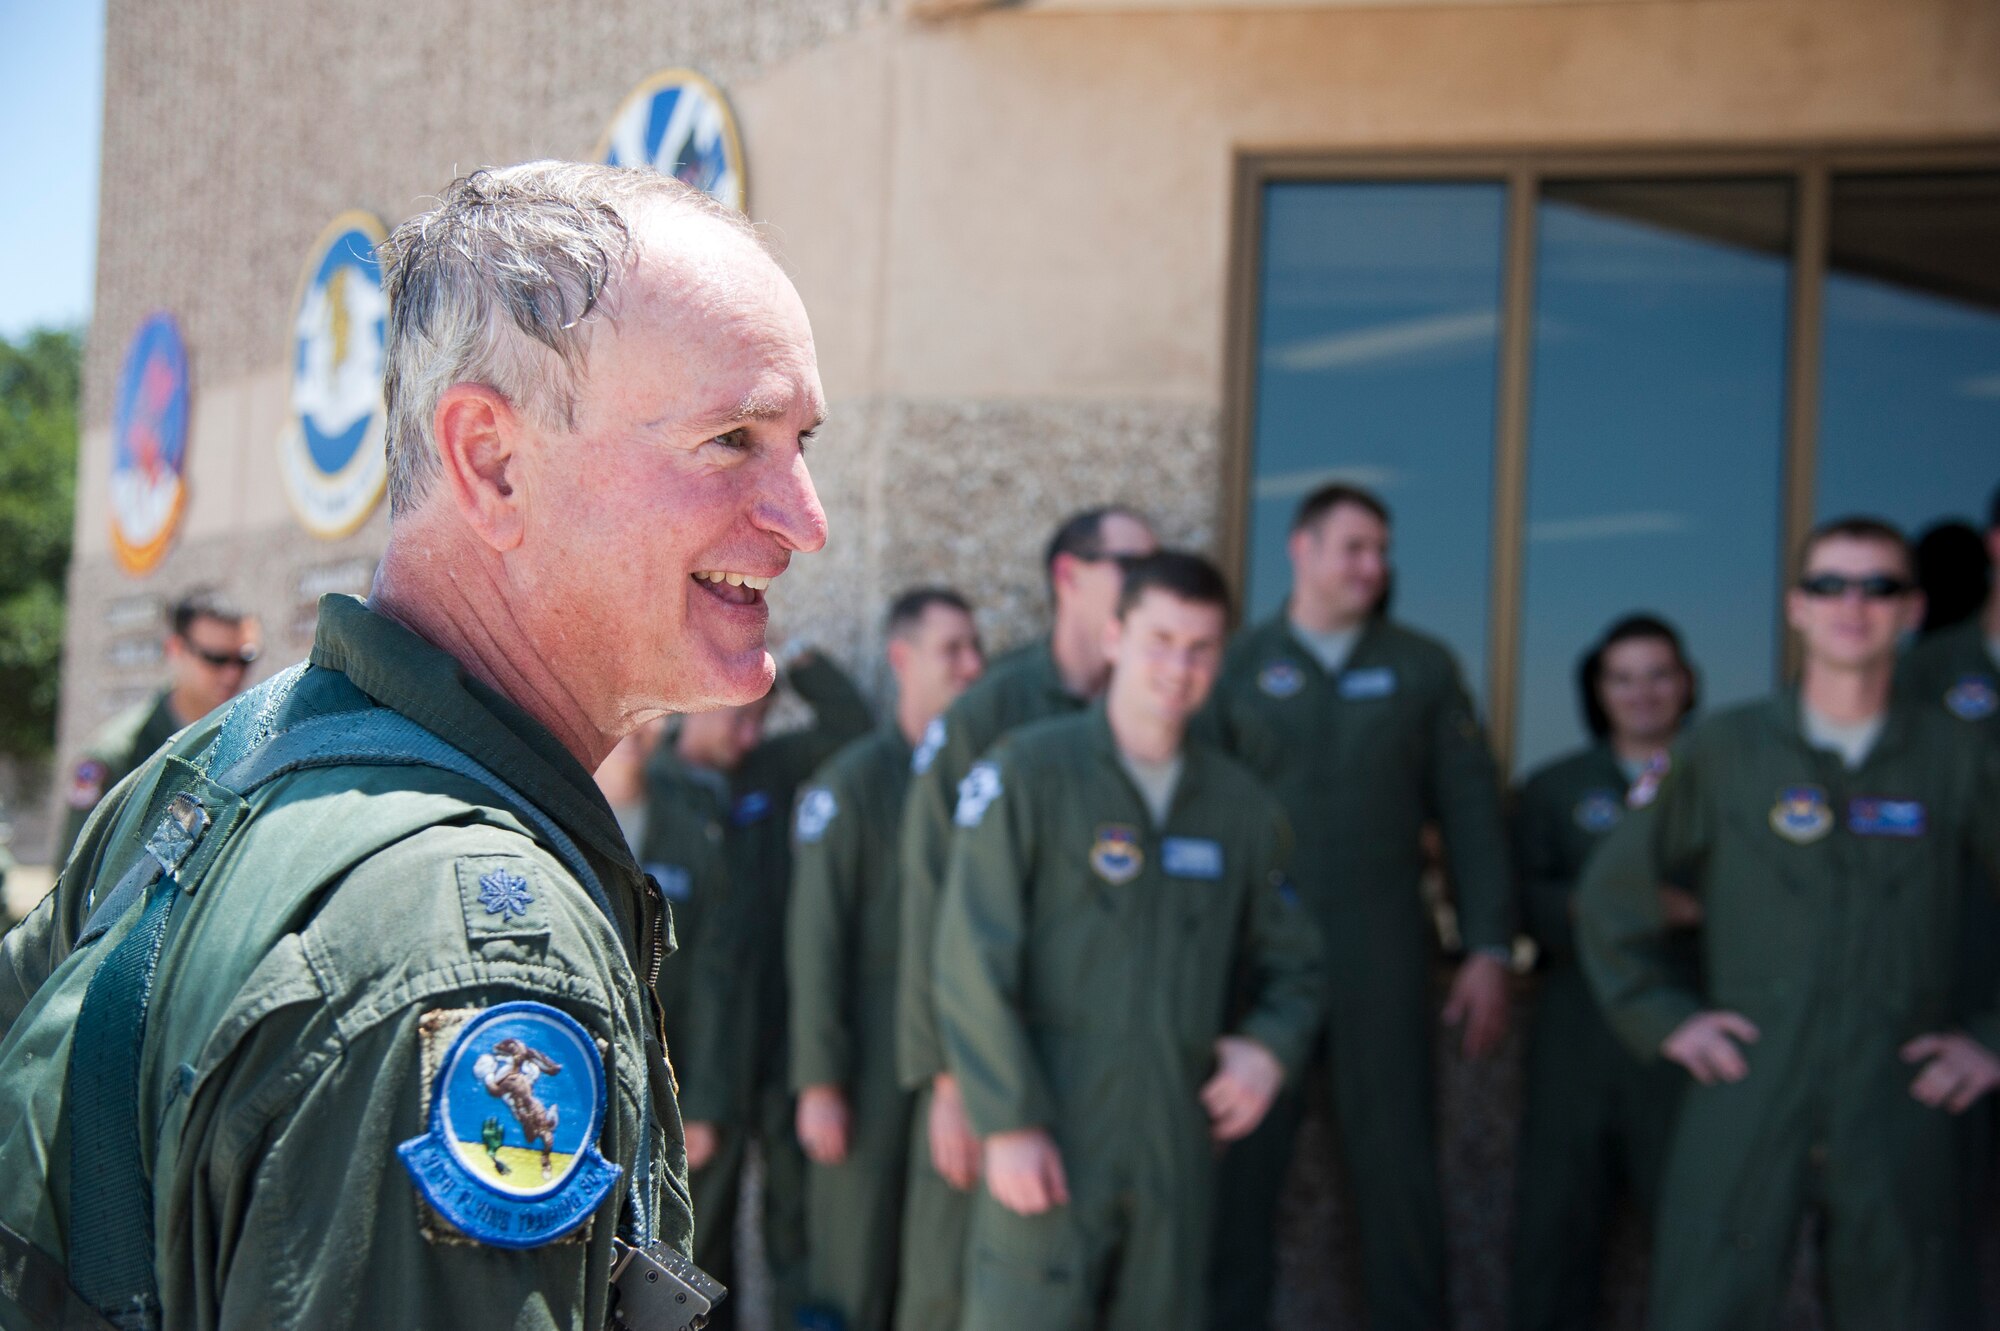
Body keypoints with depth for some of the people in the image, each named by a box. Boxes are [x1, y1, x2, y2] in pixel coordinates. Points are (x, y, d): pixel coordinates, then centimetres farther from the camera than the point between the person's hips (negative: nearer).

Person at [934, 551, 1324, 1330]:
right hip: (1049, 1147, -4)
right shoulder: (1025, 773, -3)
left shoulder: (1242, 806, 11)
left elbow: (1291, 965, 20)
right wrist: (1009, 1123, -13)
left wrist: (1270, 1047, -1)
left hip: (1177, 1150, 4)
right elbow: (973, 963, -8)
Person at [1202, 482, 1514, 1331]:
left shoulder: (1421, 669, 7)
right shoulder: (1240, 668, 4)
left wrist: (1489, 949, -1)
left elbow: (1471, 810, 5)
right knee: (1239, 1171, 4)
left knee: (1397, 1169, 4)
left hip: (1384, 964, 1)